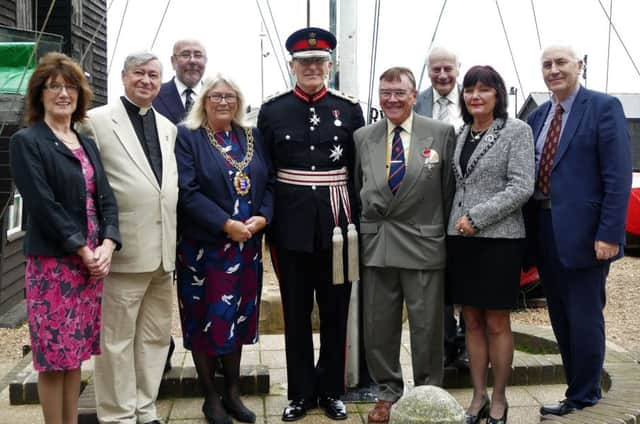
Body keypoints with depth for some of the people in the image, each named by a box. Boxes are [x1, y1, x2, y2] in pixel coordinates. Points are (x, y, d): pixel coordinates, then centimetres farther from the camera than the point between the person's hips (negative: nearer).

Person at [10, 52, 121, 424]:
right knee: (54, 356, 1)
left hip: (93, 261, 6)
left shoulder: (87, 145, 14)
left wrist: (107, 245, -7)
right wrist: (83, 251, -15)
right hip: (52, 263, -6)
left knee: (76, 353, 12)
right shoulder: (26, 142, -6)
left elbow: (106, 198, 9)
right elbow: (43, 206, -14)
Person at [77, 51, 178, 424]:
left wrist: (172, 242, 12)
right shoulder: (97, 121, -4)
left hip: (163, 251, 7)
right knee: (117, 338, 3)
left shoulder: (168, 127, 15)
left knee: (156, 336, 14)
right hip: (125, 250, -6)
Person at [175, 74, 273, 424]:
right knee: (207, 319, 4)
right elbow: (187, 191, -14)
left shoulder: (252, 137, 11)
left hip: (247, 245, 5)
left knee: (238, 317, 12)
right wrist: (226, 224, -19)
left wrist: (263, 216, -9)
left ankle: (232, 392, 26)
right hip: (204, 246, -4)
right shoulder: (187, 136, -4)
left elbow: (269, 182, 9)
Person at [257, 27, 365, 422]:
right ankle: (301, 392, 23)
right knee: (296, 312, 9)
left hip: (338, 223, 0)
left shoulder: (350, 108, 2)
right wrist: (266, 221, 1)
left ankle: (332, 390, 25)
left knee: (335, 311, 9)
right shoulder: (272, 111, 2)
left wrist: (359, 223, 1)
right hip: (291, 224, 0)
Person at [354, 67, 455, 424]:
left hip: (423, 243, -3)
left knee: (427, 327, 7)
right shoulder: (362, 137, 8)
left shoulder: (442, 133, -1)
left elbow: (449, 190, 1)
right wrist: (364, 231, 7)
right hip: (376, 244, 3)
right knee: (378, 326, 11)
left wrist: (446, 236, 1)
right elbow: (357, 190, 12)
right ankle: (388, 392, 28)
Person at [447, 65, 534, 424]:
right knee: (472, 322, 9)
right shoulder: (462, 135, 13)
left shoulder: (517, 131, -4)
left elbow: (522, 187, -12)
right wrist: (458, 222, 3)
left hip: (499, 238, -5)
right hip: (461, 238, 5)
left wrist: (477, 217, -15)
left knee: (497, 323, 3)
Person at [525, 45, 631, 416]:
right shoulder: (538, 117, 13)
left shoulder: (604, 107, -6)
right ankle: (583, 389, 31)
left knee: (584, 318, 3)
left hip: (583, 233, -6)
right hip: (545, 232, 7)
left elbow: (618, 175, -13)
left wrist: (609, 234, -18)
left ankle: (582, 397, 19)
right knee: (560, 317, 15)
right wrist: (530, 229, 7)